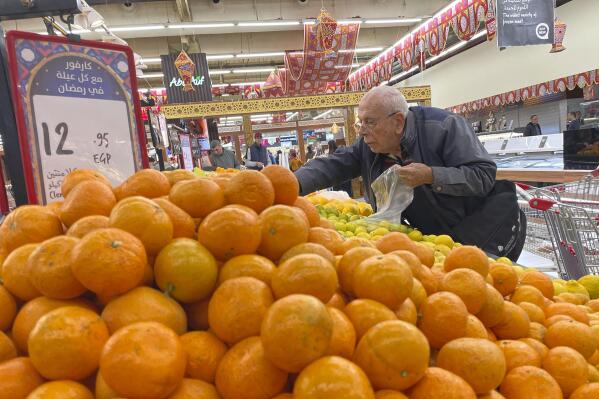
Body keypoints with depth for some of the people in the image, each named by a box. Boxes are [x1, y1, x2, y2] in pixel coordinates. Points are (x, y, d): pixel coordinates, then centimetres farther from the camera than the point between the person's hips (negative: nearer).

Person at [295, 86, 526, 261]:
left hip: (488, 224, -5)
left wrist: (431, 176, -35)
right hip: (434, 235, 6)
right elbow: (331, 166, -11)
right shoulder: (369, 146, -5)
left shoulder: (445, 127, -22)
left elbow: (484, 175, -23)